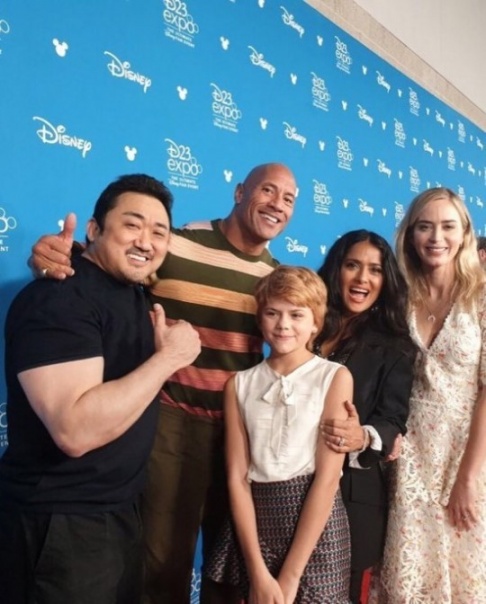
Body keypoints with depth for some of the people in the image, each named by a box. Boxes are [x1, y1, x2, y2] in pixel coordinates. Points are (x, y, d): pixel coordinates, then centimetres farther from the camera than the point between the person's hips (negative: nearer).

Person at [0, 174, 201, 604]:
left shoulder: (135, 293, 7)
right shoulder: (59, 297, -21)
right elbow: (76, 430, -32)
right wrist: (167, 358, -23)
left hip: (120, 511, 9)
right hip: (60, 525, -9)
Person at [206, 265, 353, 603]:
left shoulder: (335, 377, -5)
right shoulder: (240, 384, 3)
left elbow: (327, 476, -10)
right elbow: (237, 477, -3)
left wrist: (290, 576, -13)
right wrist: (258, 573, -11)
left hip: (315, 523, -2)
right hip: (255, 520, 2)